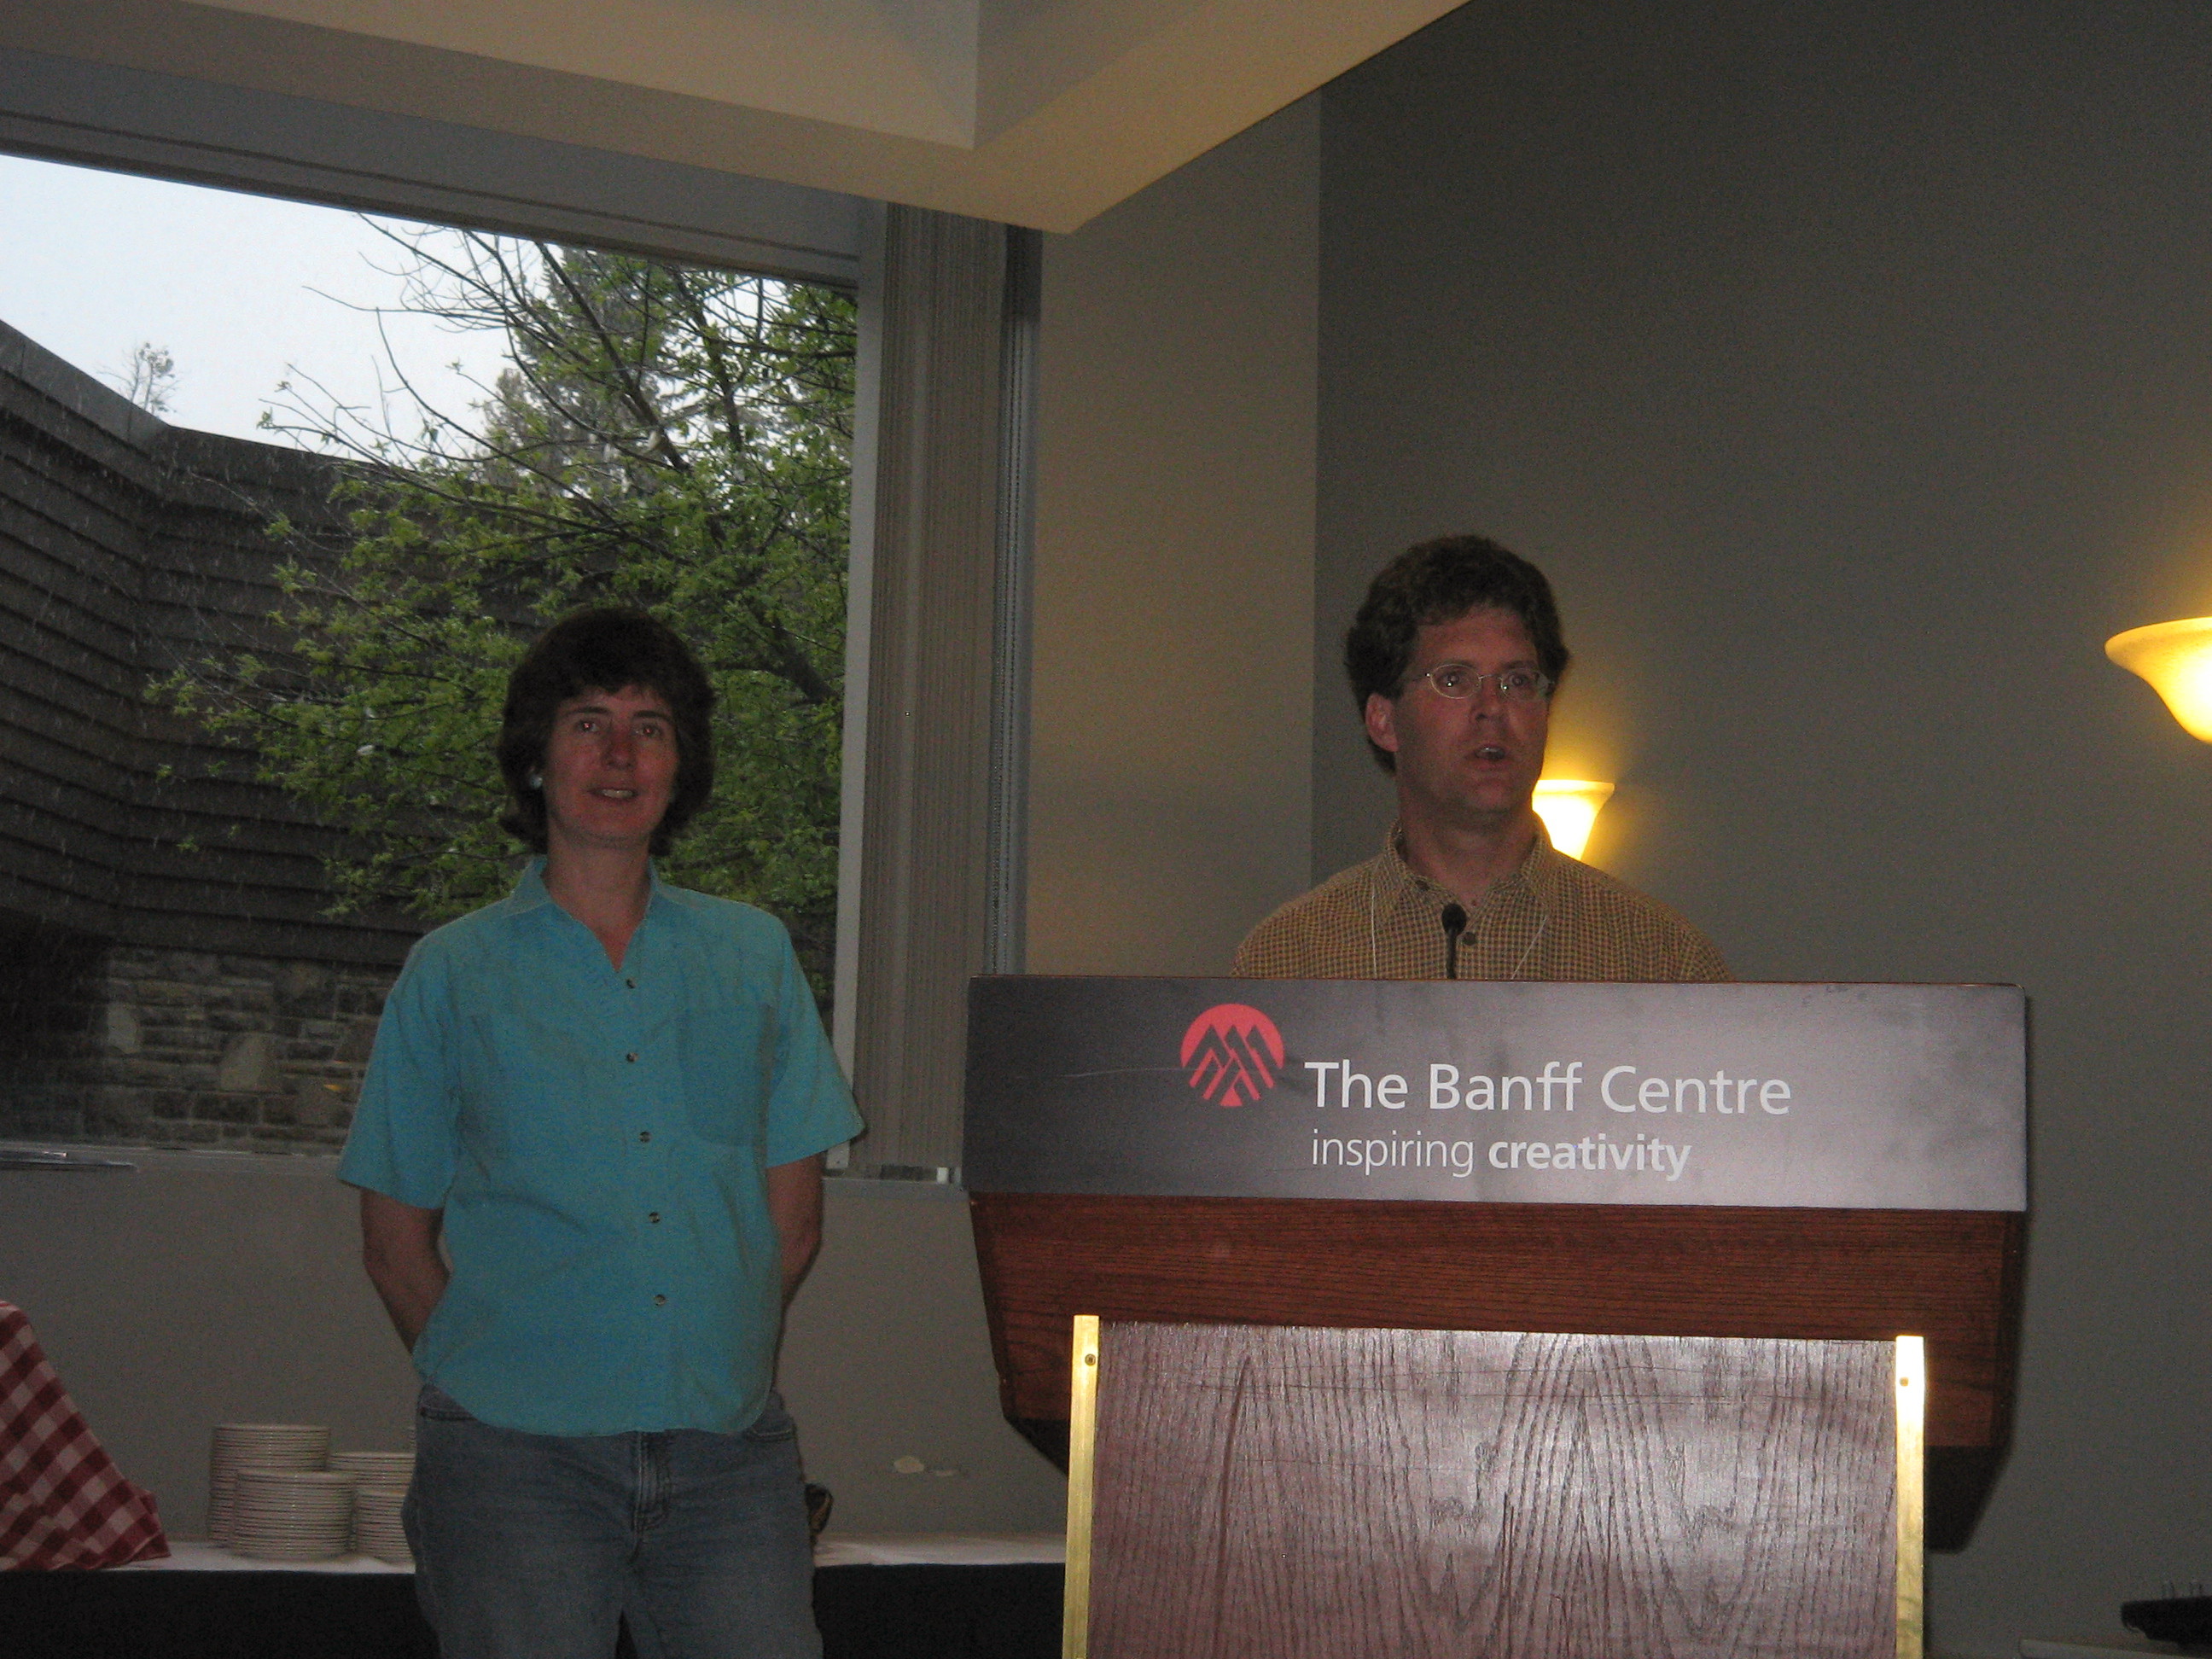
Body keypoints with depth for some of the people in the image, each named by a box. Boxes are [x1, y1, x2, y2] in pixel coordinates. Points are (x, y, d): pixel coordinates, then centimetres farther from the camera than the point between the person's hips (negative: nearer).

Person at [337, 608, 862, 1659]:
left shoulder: (754, 956, 12)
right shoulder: (453, 972, 7)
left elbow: (792, 1219, 13)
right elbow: (396, 1239, 9)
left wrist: (711, 1365, 8)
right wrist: (489, 1380, 4)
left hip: (728, 1452, 2)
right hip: (516, 1455, -1)